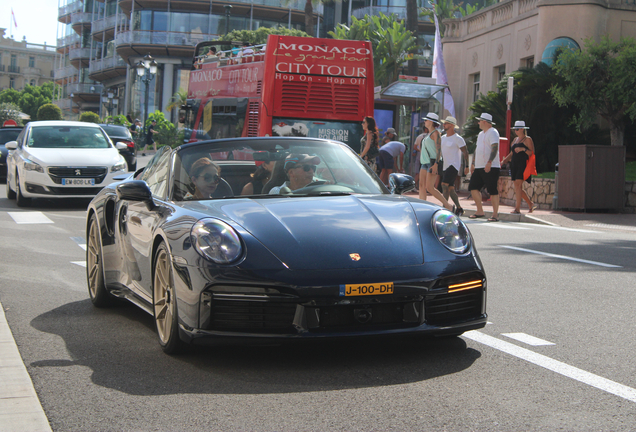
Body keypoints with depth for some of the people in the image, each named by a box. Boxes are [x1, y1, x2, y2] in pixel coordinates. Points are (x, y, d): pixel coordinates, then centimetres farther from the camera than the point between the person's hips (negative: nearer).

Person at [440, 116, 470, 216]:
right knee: (450, 189, 8)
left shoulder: (458, 139, -7)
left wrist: (467, 166, -11)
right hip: (445, 167, 8)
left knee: (445, 185, -21)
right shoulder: (443, 138, 15)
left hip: (453, 166, -8)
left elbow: (465, 152, -7)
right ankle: (459, 208, 17)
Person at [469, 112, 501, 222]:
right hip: (479, 167, 9)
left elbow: (495, 148, -20)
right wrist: (473, 164, 25)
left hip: (491, 167, -9)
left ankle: (495, 215, -4)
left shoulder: (493, 132, -8)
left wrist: (489, 162, -29)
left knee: (493, 191, -8)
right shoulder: (481, 134, 21)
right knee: (473, 187, 5)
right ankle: (480, 211, 14)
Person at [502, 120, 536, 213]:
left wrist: (523, 149, -20)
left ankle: (517, 209, -16)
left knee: (518, 185, -15)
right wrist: (504, 161, 12)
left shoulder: (527, 139, -1)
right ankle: (531, 204, 21)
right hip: (514, 165, 8)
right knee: (517, 187, 6)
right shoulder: (515, 139, 21)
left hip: (523, 164, -8)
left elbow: (532, 153, -7)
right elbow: (511, 153, 24)